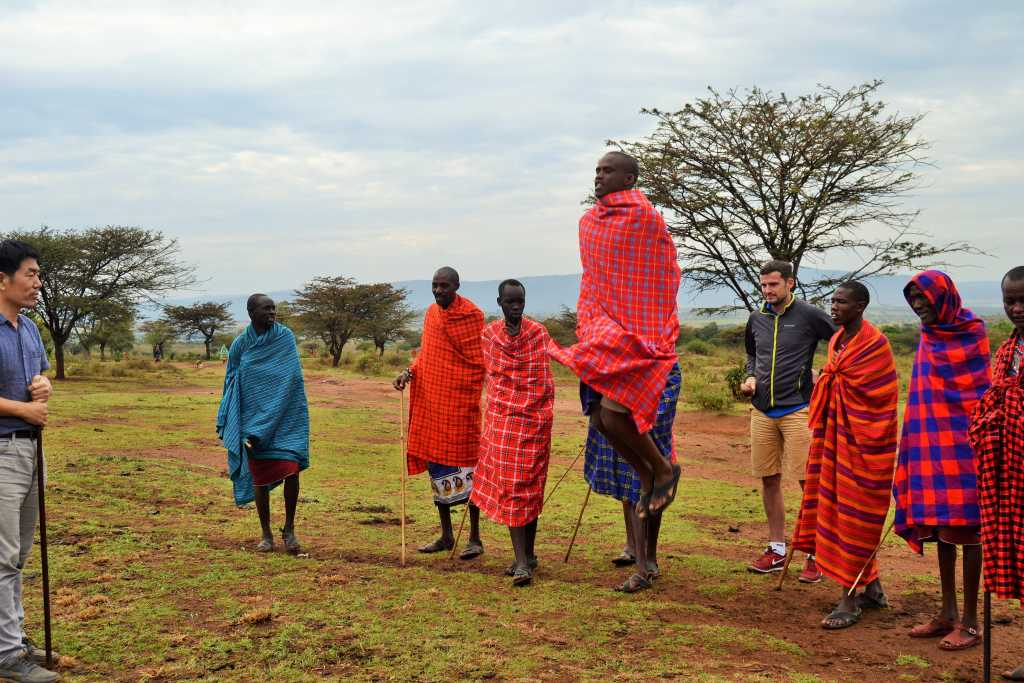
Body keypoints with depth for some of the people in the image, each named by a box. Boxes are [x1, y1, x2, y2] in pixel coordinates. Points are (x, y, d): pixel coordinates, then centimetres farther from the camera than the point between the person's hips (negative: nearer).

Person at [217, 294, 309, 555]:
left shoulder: (285, 337, -2)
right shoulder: (240, 344, 3)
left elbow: (292, 378, -5)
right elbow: (231, 382, 12)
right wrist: (228, 424, 9)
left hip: (285, 418, -1)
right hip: (253, 418, 1)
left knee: (291, 470, -12)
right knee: (260, 478, 4)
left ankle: (289, 528, 8)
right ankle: (266, 535, 17)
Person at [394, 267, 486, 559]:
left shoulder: (471, 315, -9)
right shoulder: (431, 313, 12)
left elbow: (480, 362, -10)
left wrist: (474, 400, -15)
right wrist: (409, 371, 2)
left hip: (459, 403, -7)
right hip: (430, 399, 7)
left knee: (464, 464, -3)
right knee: (435, 464, 11)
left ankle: (475, 538, 7)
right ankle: (446, 535, 23)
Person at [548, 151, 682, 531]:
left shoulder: (646, 218, -9)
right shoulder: (588, 222, 11)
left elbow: (664, 278, -3)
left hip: (640, 333, -7)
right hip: (605, 329, 7)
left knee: (612, 414, -16)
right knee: (599, 419, 1)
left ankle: (664, 470, 8)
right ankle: (646, 477, 22)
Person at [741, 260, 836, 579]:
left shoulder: (809, 315, -6)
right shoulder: (756, 319, 10)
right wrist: (750, 377, 7)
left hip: (797, 410, -5)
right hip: (762, 410, 5)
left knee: (809, 481, -5)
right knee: (769, 479, 9)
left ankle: (816, 555, 4)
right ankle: (777, 550, 21)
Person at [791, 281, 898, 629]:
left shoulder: (875, 344, -15)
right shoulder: (837, 340, 11)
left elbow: (878, 396, -18)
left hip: (862, 444, -8)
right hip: (836, 438, 9)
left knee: (854, 516, -4)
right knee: (835, 508, 13)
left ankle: (849, 600, 4)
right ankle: (873, 588, 26)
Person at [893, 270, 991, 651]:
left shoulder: (973, 332, -5)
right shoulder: (928, 338, 11)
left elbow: (983, 392, -5)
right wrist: (916, 444, 10)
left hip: (962, 441, -6)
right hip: (932, 441, 6)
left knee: (965, 529, -2)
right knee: (941, 528, 9)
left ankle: (970, 622, 5)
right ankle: (948, 614, 18)